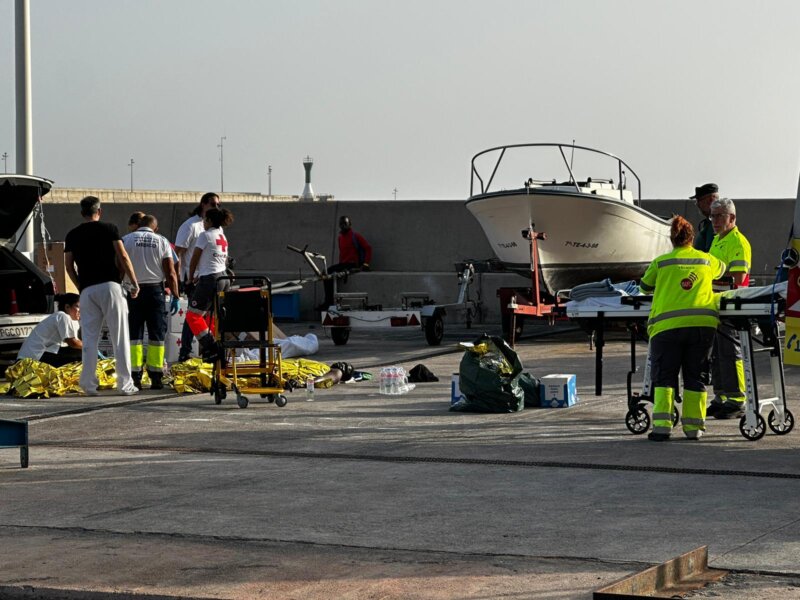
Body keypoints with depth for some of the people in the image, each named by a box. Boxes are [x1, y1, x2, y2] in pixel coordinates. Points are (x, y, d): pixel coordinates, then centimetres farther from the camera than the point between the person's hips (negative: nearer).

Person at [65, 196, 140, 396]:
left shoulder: (72, 235, 11)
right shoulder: (109, 228, 2)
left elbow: (69, 267, 9)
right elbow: (122, 257, -4)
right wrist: (134, 282, 2)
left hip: (87, 290, 3)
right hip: (110, 286, -3)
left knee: (89, 338, 6)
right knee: (120, 337, 0)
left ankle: (89, 384, 1)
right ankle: (125, 384, -1)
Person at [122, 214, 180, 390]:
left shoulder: (126, 240, 5)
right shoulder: (162, 241, 6)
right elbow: (171, 272, 2)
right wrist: (175, 296, 8)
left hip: (134, 290, 0)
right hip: (155, 289, 0)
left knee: (134, 334, 3)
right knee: (157, 335, 5)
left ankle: (135, 377, -3)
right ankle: (156, 378, 2)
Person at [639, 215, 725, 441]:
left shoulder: (661, 262, 10)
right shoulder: (706, 260, 17)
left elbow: (645, 287, 22)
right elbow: (721, 268, 39)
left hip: (667, 323, -2)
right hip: (703, 322, 2)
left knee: (664, 376, 4)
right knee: (695, 376, 11)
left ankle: (662, 425, -8)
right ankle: (693, 426, 9)